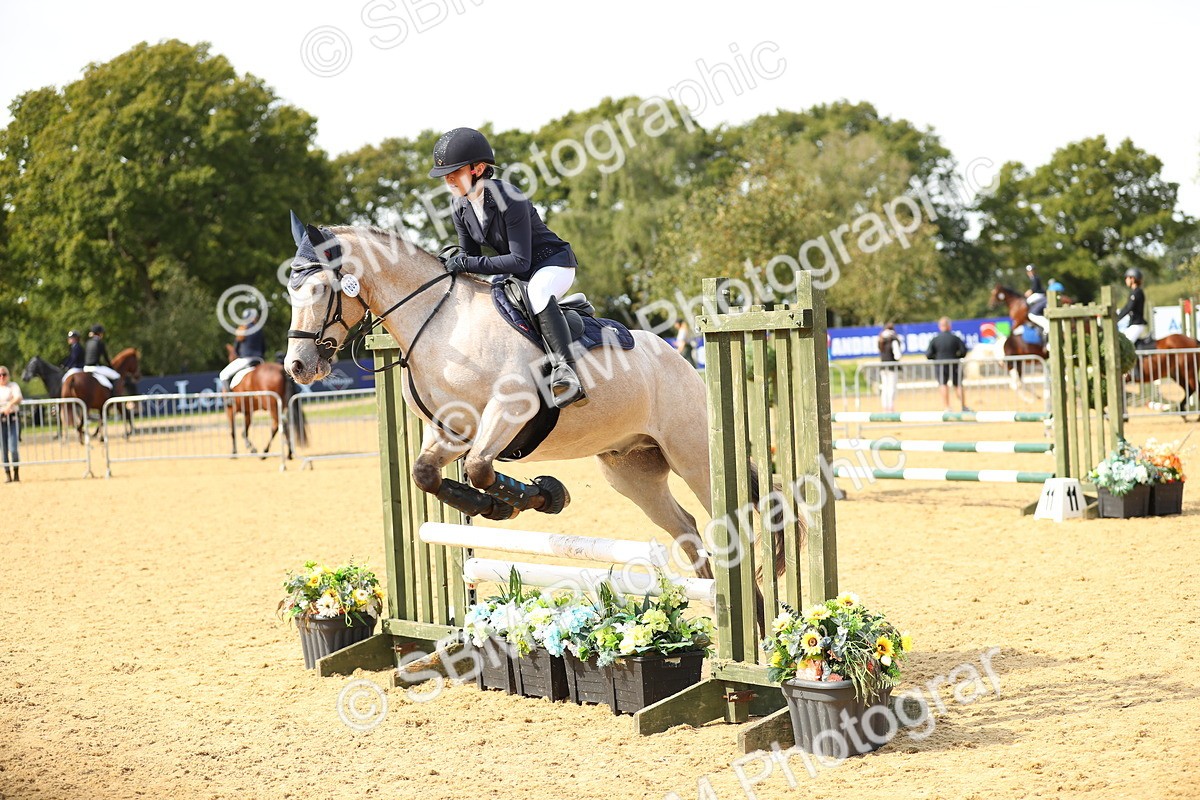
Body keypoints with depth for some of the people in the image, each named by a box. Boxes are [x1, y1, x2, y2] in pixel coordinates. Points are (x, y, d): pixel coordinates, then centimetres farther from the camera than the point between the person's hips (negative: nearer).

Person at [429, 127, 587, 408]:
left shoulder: (509, 199, -26)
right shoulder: (461, 209, -2)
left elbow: (520, 261, -29)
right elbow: (469, 255, 7)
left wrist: (469, 264, -34)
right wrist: (453, 264, -15)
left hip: (554, 264, -9)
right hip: (516, 276, 9)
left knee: (536, 290, -41)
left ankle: (565, 369, -46)